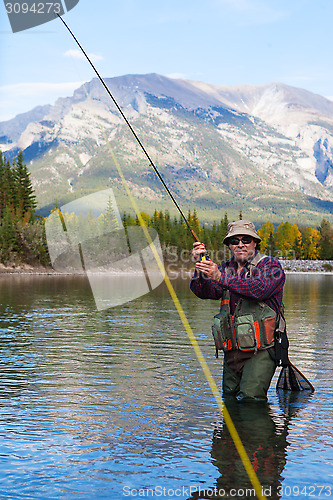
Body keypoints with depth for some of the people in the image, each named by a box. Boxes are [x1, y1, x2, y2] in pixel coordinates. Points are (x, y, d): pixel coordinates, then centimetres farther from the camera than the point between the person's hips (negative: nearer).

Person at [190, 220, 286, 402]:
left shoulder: (270, 265, -4)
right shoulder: (226, 268, 12)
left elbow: (260, 289, -25)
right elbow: (202, 291, -4)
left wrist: (220, 277, -30)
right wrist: (199, 266, -23)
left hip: (259, 351, -6)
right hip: (232, 351, 6)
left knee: (250, 400, -12)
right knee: (228, 397, 13)